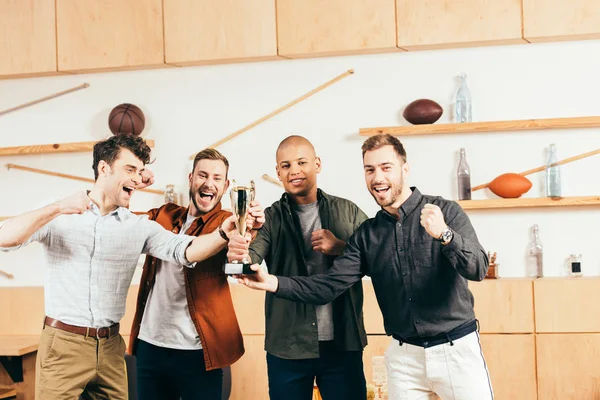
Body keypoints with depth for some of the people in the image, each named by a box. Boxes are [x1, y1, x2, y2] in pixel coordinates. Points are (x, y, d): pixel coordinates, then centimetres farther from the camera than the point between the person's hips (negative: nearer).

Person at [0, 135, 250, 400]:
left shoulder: (139, 227, 5)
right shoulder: (59, 216, -2)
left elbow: (184, 250, -8)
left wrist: (222, 234, -28)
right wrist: (57, 208, -24)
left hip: (110, 346, 3)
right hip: (63, 344, -3)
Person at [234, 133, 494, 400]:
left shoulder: (445, 212, -5)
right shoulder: (367, 234, 5)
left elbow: (478, 269, -15)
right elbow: (330, 285, -1)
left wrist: (444, 234, -34)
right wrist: (274, 283, -16)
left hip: (457, 348, -3)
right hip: (404, 355, 3)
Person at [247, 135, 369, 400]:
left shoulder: (348, 212, 5)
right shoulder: (270, 218, 2)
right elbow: (253, 256, -16)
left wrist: (341, 248, -14)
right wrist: (240, 256, -39)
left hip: (343, 344, 0)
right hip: (287, 347, 0)